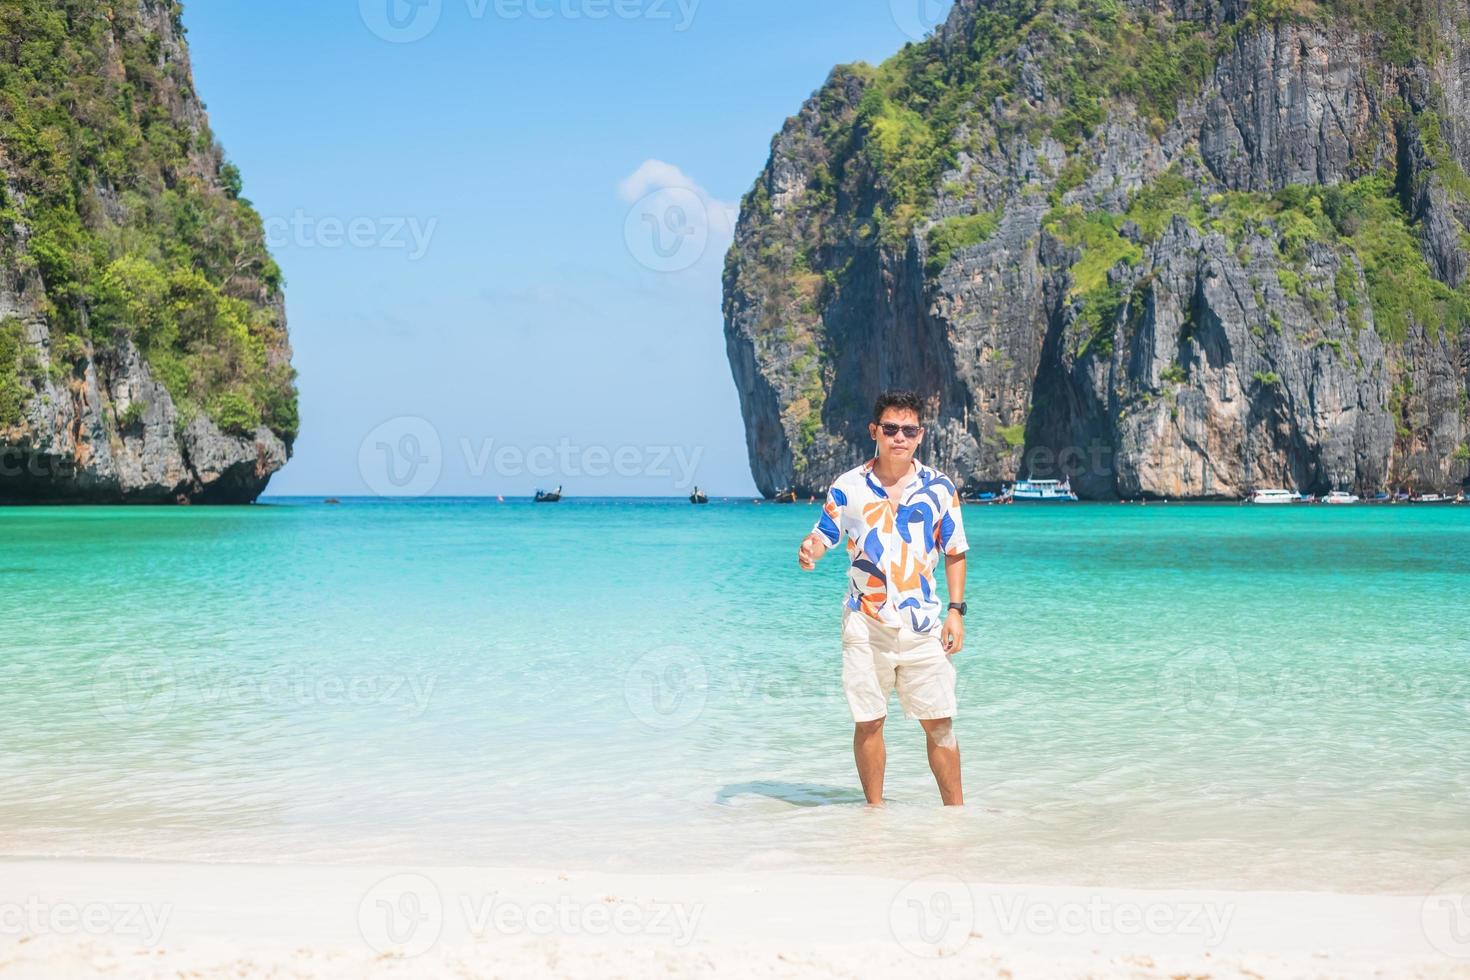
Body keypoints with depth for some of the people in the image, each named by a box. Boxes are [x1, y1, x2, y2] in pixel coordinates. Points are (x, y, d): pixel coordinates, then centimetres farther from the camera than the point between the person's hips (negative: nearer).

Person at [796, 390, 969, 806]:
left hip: (923, 623, 0)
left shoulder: (939, 487, 3)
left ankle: (956, 812, 11)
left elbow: (954, 552, 9)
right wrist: (808, 550, -18)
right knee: (868, 723, 4)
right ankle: (875, 811, 17)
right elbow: (824, 535, 6)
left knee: (939, 723, 1)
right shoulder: (849, 486, 1)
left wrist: (956, 609, 1)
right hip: (865, 624, 0)